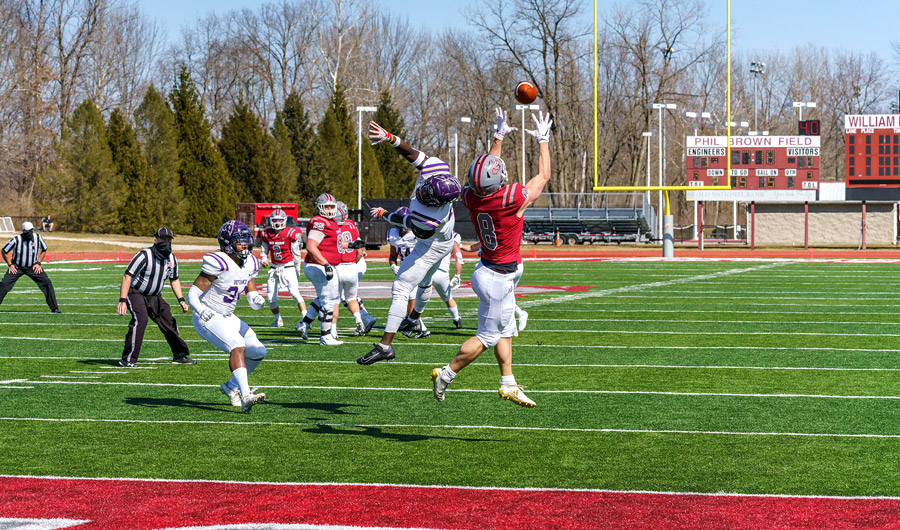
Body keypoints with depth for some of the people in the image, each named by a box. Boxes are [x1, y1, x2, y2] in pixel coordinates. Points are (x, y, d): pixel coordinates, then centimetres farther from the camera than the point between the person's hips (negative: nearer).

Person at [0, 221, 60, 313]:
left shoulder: (38, 237, -13)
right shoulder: (16, 240, -20)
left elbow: (44, 250, 6)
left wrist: (38, 263, -3)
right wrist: (10, 265, -9)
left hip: (33, 267, 2)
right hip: (17, 267, -2)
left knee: (47, 283, -11)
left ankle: (54, 308, -2)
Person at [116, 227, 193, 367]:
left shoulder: (172, 259, -2)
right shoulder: (144, 256, -24)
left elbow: (174, 280, 14)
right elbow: (127, 276, -24)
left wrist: (181, 300, 5)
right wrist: (122, 301, -29)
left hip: (154, 297, 7)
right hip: (135, 292, -7)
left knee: (168, 322, 7)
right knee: (140, 319, -28)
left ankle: (179, 355, 28)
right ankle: (128, 359, -25)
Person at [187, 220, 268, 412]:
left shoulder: (250, 264, 4)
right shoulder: (218, 263, -20)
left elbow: (253, 300, 10)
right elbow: (193, 294, -18)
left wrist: (256, 300, -14)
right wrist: (201, 310, -37)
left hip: (227, 318, 9)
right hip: (207, 318, -8)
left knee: (258, 352, 4)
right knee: (238, 346, -29)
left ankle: (231, 386, 25)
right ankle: (246, 397, -41)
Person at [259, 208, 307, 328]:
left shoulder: (290, 233, -10)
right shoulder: (267, 234, 3)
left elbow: (296, 252, -2)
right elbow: (264, 250, 18)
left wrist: (297, 267, 3)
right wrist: (264, 260, -1)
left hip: (288, 267, -5)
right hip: (275, 268, 5)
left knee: (295, 292, -21)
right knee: (271, 297, 6)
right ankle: (278, 320, 27)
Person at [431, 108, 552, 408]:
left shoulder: (471, 197, -8)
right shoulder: (513, 199, -25)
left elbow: (488, 177, 15)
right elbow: (543, 176, -8)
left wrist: (499, 138, 20)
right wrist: (543, 140, 4)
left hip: (488, 269, 7)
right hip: (499, 278, -7)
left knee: (505, 331, 16)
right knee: (488, 336, 3)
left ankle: (508, 384, 22)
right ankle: (446, 374, 7)